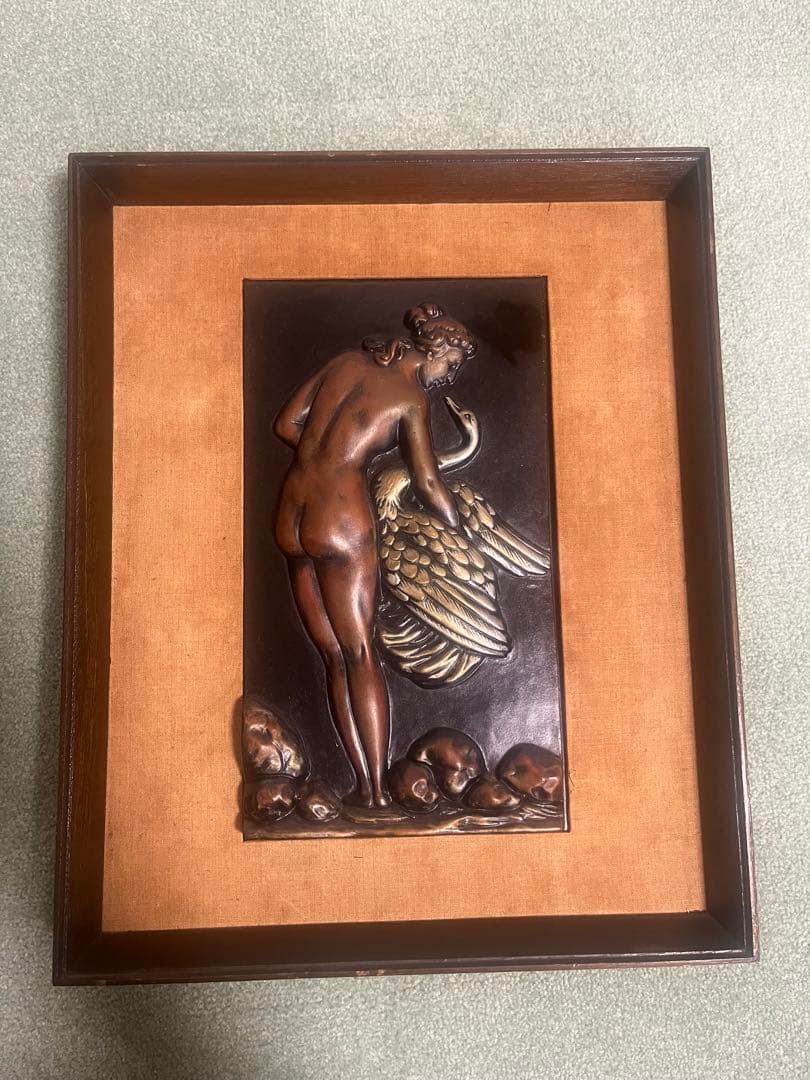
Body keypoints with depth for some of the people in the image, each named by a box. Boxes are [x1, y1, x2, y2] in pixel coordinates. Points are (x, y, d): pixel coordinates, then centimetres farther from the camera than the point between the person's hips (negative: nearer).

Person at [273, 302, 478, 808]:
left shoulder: (347, 362, 14)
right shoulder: (412, 401, -3)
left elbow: (286, 424, 15)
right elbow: (428, 485, -1)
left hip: (290, 517, 6)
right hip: (341, 518, -6)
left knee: (335, 656, 8)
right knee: (361, 654, 2)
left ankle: (365, 785, 12)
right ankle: (378, 789, 3)